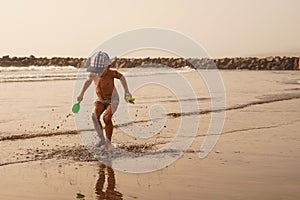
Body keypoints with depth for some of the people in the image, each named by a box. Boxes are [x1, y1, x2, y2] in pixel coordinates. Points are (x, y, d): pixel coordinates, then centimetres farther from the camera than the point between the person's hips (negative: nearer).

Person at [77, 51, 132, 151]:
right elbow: (88, 81, 10)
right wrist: (81, 94, 17)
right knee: (95, 115, -21)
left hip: (112, 100, -4)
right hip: (100, 100, 4)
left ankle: (108, 141, -7)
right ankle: (102, 139, -10)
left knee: (106, 118, -24)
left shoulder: (110, 73, -25)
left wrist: (126, 91, -13)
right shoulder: (92, 74, -13)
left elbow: (121, 77, -9)